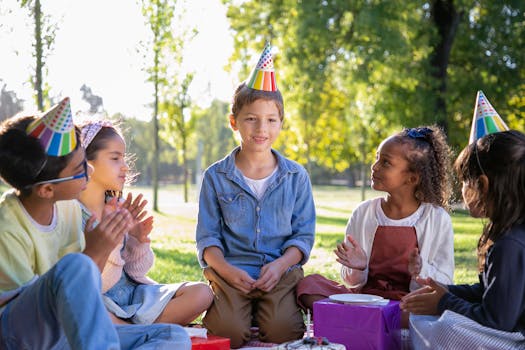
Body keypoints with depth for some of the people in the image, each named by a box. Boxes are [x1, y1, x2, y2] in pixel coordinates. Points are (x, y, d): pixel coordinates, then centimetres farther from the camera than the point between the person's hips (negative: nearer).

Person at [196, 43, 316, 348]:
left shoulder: (296, 177, 6)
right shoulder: (216, 177, 5)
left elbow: (304, 234, 5)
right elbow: (207, 237, 4)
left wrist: (279, 265, -13)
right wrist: (226, 269, -15)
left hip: (281, 270, 1)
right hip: (230, 270, 0)